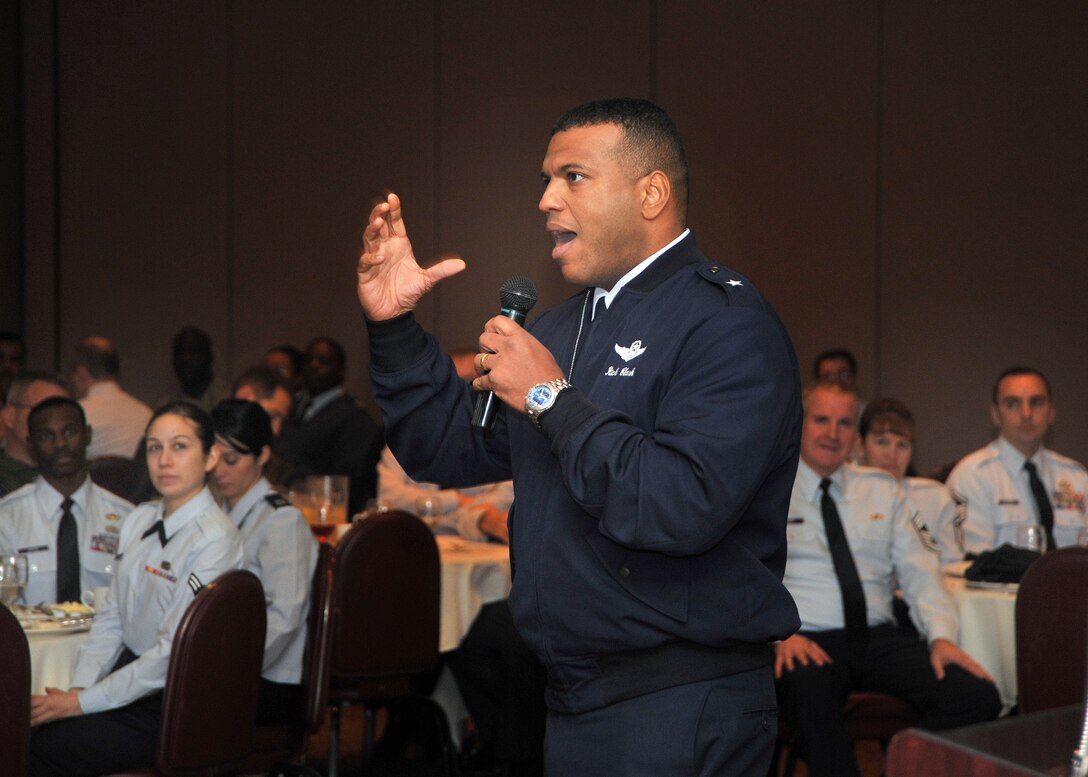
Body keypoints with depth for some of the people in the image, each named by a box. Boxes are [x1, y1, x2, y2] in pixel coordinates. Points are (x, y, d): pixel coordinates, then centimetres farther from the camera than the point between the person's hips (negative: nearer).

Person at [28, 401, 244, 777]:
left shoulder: (215, 540, -15)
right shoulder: (139, 520, 10)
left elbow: (172, 655, -18)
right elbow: (110, 619, 11)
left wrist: (82, 703, -16)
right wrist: (78, 688, -6)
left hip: (172, 706, -7)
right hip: (127, 673, 7)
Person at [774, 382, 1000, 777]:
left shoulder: (881, 489, 19)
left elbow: (918, 571, 13)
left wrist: (941, 635, -5)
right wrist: (780, 633, -20)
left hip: (878, 638, 5)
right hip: (805, 641, -5)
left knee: (978, 696, -22)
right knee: (811, 694, -43)